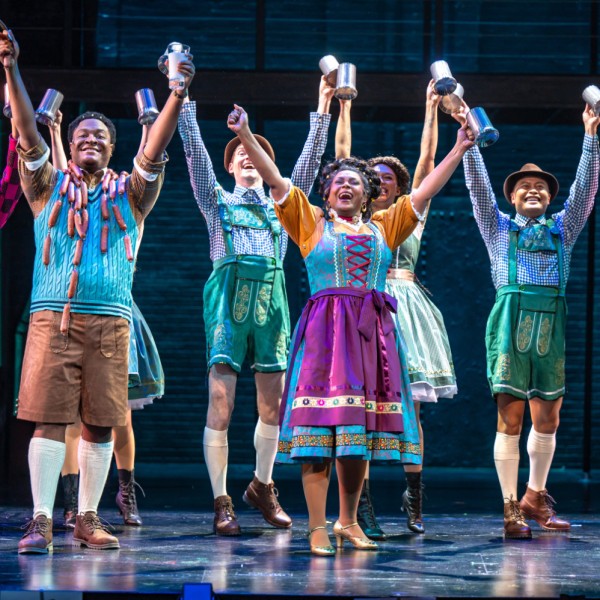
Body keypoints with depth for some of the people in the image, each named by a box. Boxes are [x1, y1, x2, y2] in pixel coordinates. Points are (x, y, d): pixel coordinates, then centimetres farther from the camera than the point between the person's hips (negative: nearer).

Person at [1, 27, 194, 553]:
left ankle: (88, 519, 10)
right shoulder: (49, 187, 12)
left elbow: (156, 150, 0)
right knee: (49, 418, -6)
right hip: (52, 317, -1)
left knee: (100, 423, 2)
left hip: (110, 322, 1)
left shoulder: (129, 194, 13)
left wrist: (178, 94, -15)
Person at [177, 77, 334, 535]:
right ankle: (221, 502, -6)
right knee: (221, 405, -10)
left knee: (273, 406, 4)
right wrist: (184, 101, -1)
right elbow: (196, 153, 5)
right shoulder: (218, 201, 14)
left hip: (271, 299, 3)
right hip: (229, 298, -3)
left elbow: (309, 160, 15)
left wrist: (323, 111, 11)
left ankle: (262, 487, 23)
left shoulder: (280, 204, 20)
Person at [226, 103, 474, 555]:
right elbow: (275, 180, 4)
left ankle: (349, 522, 15)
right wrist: (245, 136, -5)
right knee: (321, 427, -9)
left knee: (361, 430, 5)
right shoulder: (311, 222, 10)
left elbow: (425, 192, 17)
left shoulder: (384, 227, 17)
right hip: (324, 330, -3)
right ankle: (317, 528, -9)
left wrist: (459, 150, 14)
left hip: (372, 331, 3)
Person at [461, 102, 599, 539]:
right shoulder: (499, 227, 14)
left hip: (551, 324, 3)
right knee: (510, 415, -6)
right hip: (511, 319, -3)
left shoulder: (562, 228, 19)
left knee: (548, 417, 5)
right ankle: (511, 508, -4)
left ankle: (535, 497, 20)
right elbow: (478, 185, 6)